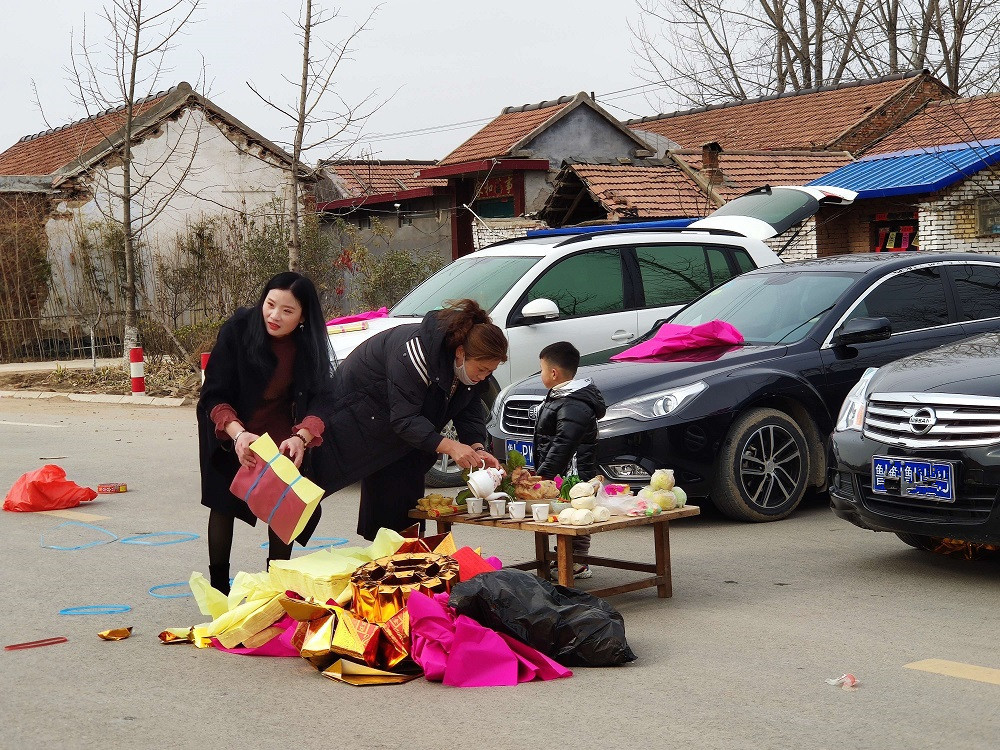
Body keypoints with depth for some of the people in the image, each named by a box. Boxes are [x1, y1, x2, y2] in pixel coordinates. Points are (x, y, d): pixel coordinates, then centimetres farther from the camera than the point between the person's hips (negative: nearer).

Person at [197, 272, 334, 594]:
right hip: (230, 435, -2)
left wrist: (302, 438, -40)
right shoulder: (237, 329, -25)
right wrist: (238, 434, -43)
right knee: (224, 502, 2)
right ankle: (218, 585, 14)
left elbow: (319, 401, -20)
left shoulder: (310, 343, -17)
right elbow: (215, 395, -25)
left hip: (282, 433, 2)